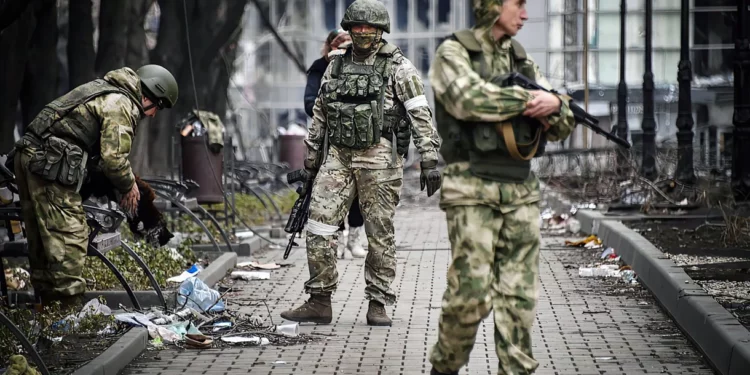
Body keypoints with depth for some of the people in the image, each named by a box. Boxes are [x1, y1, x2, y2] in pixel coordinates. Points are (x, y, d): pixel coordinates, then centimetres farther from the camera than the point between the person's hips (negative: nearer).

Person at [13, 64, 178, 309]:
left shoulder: (105, 91, 24)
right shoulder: (121, 105, -8)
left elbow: (101, 149, 29)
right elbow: (113, 156, -14)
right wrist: (129, 186, 3)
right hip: (50, 164, -11)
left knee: (40, 237, 14)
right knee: (69, 236, -8)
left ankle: (48, 304, 21)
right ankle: (70, 305, -9)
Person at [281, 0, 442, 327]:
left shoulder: (399, 69, -2)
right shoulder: (335, 67, 14)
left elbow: (421, 116, -7)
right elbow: (319, 116, 21)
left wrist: (430, 161, -15)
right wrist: (311, 162, 21)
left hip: (379, 159, -4)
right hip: (338, 157, 5)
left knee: (379, 233, 0)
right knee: (318, 228, -3)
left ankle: (378, 304, 9)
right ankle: (319, 302, 4)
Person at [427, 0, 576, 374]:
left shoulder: (522, 59, 16)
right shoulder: (453, 52, -2)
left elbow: (561, 127, 14)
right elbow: (469, 98, -22)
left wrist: (554, 104, -9)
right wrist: (528, 99, -15)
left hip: (521, 191, 6)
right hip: (472, 190, -6)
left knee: (519, 296, 3)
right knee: (471, 293, -8)